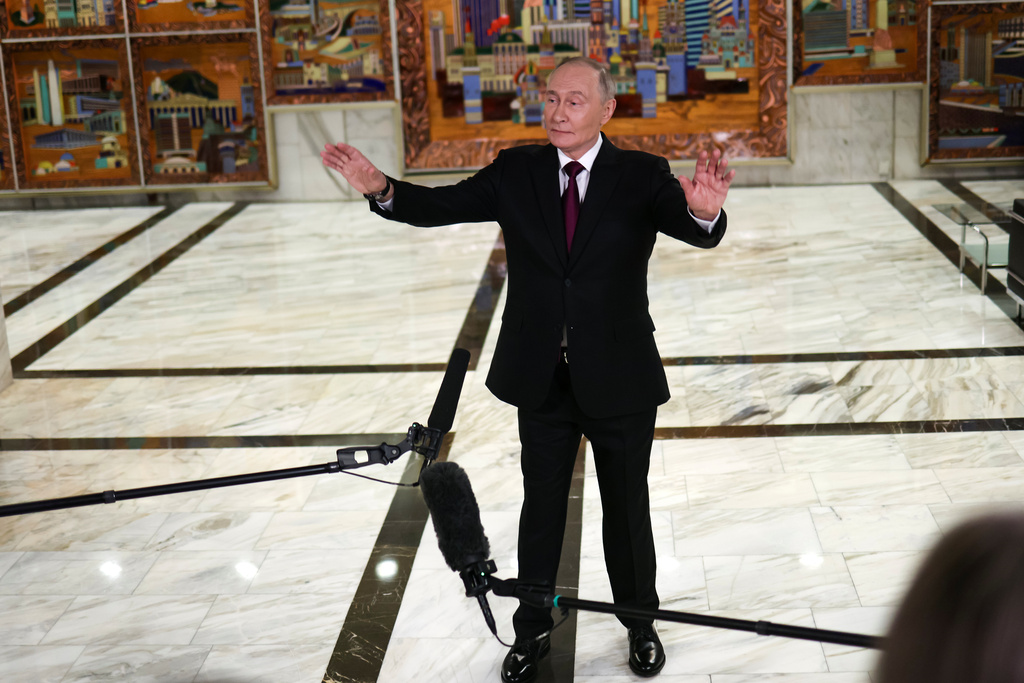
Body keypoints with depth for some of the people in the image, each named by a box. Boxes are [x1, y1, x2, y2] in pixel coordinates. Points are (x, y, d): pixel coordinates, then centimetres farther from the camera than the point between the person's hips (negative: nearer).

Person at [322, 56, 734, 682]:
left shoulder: (641, 176, -9)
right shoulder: (516, 172, -2)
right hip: (541, 378, 2)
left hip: (619, 378, -2)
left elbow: (699, 233, -25)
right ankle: (533, 630, 35)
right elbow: (440, 206, -10)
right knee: (542, 508, 17)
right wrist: (382, 188, -30)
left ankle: (641, 623, 37)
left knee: (627, 509, 15)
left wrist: (704, 210, -50)